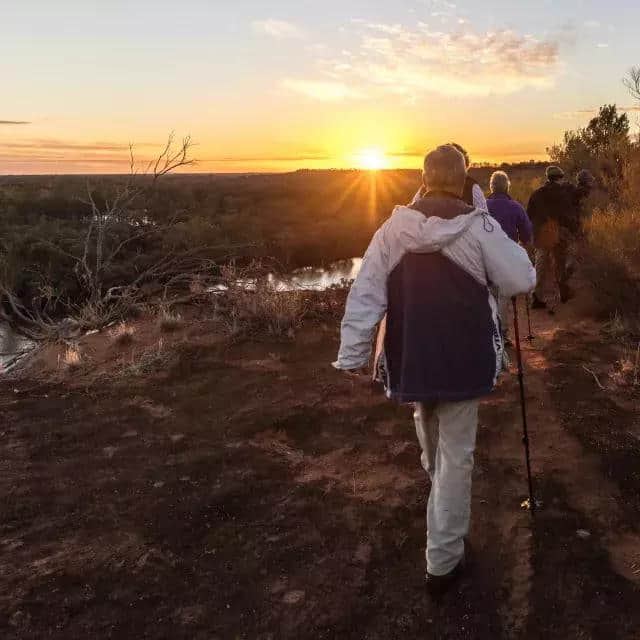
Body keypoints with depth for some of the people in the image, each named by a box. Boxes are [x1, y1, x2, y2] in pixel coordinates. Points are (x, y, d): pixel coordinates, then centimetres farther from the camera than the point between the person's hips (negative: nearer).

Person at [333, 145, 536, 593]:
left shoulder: (393, 228, -5)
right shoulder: (480, 227, -12)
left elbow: (365, 295, -7)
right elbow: (523, 281, -6)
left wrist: (352, 353, -3)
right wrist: (507, 248, 14)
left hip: (410, 359, 3)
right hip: (462, 360, -3)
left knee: (429, 434, 30)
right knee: (456, 454, 8)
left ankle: (437, 489, 60)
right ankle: (444, 561, 14)